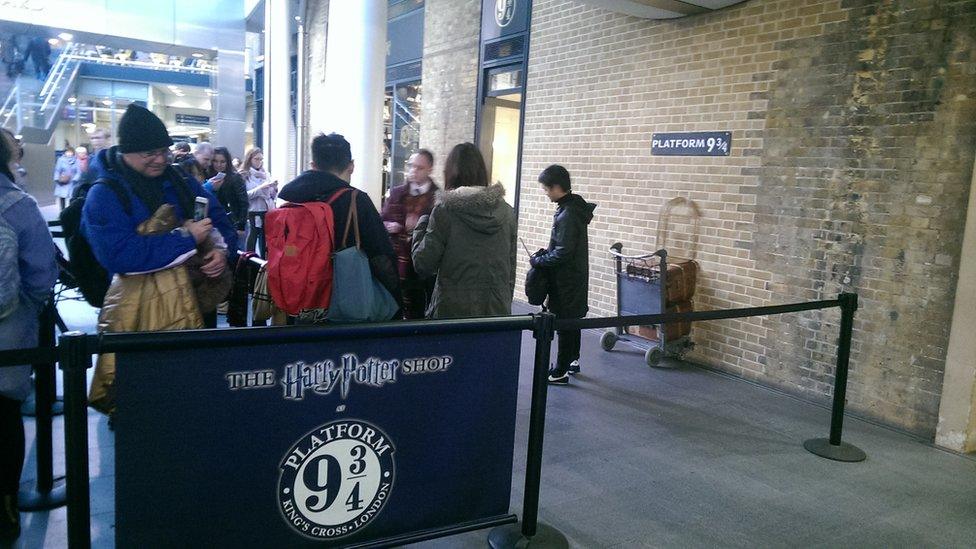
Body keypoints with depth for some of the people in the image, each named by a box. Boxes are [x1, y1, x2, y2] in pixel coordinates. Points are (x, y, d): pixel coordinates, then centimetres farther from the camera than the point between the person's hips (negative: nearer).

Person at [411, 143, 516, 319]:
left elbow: (423, 265, -7)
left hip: (453, 311, -3)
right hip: (498, 311, 4)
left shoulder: (445, 209, -9)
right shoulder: (507, 212, 3)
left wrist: (421, 226, 7)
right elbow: (511, 269, 8)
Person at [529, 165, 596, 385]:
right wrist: (545, 253, 7)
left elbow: (562, 254, -24)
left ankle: (560, 372, 8)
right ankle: (573, 360, 35)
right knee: (572, 321, 20)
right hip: (574, 276, 10)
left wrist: (538, 261, -12)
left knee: (565, 323, -1)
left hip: (567, 279, -10)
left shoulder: (567, 214, -23)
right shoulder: (575, 207, 7)